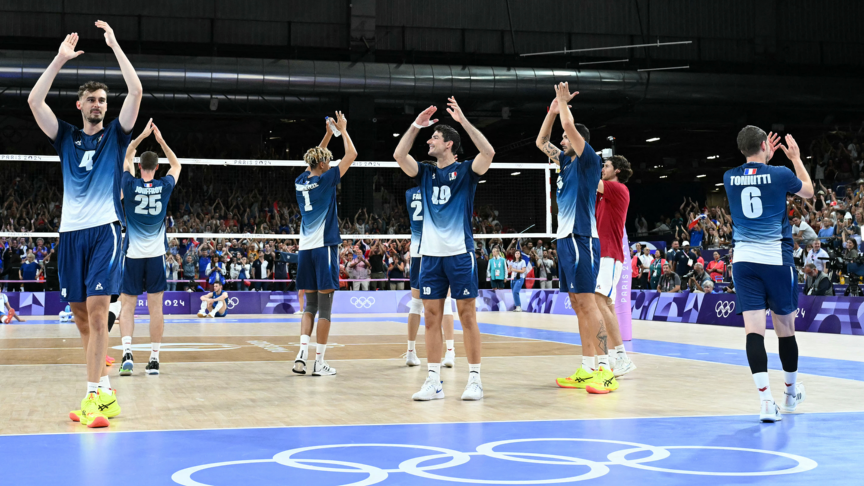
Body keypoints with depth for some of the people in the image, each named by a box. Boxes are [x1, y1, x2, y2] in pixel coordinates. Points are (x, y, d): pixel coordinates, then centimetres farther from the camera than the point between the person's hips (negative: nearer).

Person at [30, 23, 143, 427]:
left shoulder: (115, 135, 9)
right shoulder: (66, 137, 15)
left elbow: (136, 92, -4)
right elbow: (34, 100, 3)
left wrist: (115, 45, 0)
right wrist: (60, 59, 3)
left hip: (104, 229, -4)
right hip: (71, 231, 4)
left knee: (96, 310, -14)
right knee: (81, 315, 5)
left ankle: (93, 395, -16)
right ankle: (104, 391, 14)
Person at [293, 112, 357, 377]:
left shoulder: (301, 181, 10)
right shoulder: (326, 180, -7)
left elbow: (314, 159, 30)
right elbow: (351, 154, -2)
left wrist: (328, 133, 31)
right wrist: (342, 129, 10)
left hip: (305, 248, 6)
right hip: (324, 246, -6)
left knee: (310, 304, 12)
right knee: (324, 306, -2)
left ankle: (302, 353, -1)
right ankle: (319, 362, -1)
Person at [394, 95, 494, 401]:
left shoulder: (465, 171, 0)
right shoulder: (426, 173, 14)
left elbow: (488, 152, -16)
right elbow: (399, 155, 4)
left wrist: (463, 120, -16)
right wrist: (416, 125, 1)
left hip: (460, 253, -4)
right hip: (431, 253, 5)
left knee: (467, 315, -1)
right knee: (432, 316, 4)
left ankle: (474, 379, 5)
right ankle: (434, 381, 8)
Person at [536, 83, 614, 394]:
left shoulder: (589, 160, -6)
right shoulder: (567, 161, 17)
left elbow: (570, 126, -17)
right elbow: (541, 141, 27)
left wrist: (564, 101, -1)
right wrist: (554, 107, 19)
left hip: (581, 239, -9)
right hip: (565, 238, 9)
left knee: (587, 302, -14)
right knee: (577, 305, 8)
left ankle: (605, 370, -15)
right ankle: (587, 369, 11)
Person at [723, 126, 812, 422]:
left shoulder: (730, 178, 3)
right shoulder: (780, 174, -6)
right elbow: (808, 191, 16)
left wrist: (765, 158, 37)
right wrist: (796, 158, 27)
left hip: (743, 260, 2)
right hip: (776, 259, -2)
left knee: (754, 330, -5)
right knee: (785, 328, 14)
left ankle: (767, 402, -15)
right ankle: (792, 392, 32)